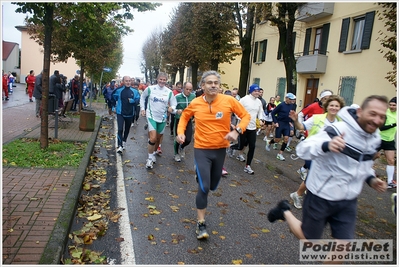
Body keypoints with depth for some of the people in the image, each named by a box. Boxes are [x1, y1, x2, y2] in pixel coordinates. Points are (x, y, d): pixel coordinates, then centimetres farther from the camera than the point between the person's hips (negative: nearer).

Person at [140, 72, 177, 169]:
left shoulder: (169, 92, -2)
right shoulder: (150, 88, -6)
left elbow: (173, 104, 3)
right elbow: (142, 97, 10)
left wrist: (172, 108, -19)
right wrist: (142, 108, 4)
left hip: (162, 118, 3)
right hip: (151, 116, -3)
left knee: (159, 138, 16)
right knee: (153, 138, -18)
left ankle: (154, 153, 41)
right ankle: (150, 158, -2)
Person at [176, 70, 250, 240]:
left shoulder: (228, 101, -11)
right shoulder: (195, 103, -7)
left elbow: (246, 115, -2)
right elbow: (185, 116, 13)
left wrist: (237, 130, -19)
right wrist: (180, 132, -4)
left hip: (220, 149, 2)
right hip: (202, 149, -2)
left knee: (213, 186, 17)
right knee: (204, 187, -9)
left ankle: (201, 177, 53)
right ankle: (201, 223, 8)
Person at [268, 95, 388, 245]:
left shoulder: (375, 139, 1)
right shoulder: (338, 130, -24)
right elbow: (302, 149, -32)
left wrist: (371, 179, 0)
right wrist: (326, 145, -51)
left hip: (348, 201, 7)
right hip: (321, 197, -6)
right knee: (308, 239, 11)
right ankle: (284, 211, 36)